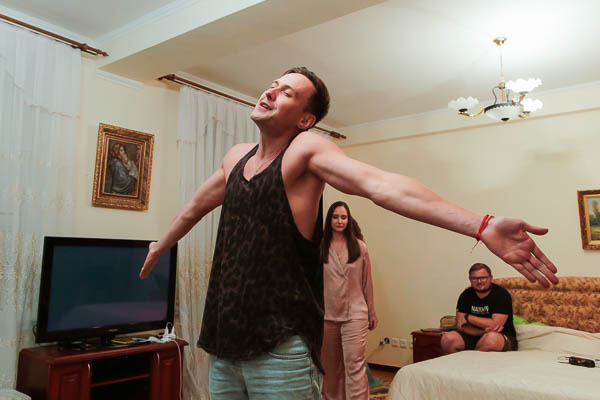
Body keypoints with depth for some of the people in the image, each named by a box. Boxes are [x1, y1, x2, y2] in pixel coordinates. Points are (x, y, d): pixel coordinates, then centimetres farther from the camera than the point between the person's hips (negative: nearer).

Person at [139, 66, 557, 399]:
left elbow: (380, 184, -26)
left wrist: (482, 226, -37)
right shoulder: (236, 157, 10)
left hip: (280, 345, -6)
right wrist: (162, 244, 43)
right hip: (224, 340, 7)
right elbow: (196, 206, 27)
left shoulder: (307, 148, -10)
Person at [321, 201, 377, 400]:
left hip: (354, 313, -1)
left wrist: (371, 313, 8)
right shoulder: (321, 248, 1)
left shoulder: (359, 247, 2)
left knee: (355, 364, -6)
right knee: (330, 364, 13)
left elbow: (367, 282, 6)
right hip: (327, 314, 2)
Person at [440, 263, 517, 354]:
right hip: (475, 336, 3)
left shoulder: (501, 294, -11)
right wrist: (484, 331, -22)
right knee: (447, 338, -22)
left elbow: (495, 324, -21)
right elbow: (461, 325, -5)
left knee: (492, 338, -38)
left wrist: (468, 317, -12)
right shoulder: (466, 295, 1)